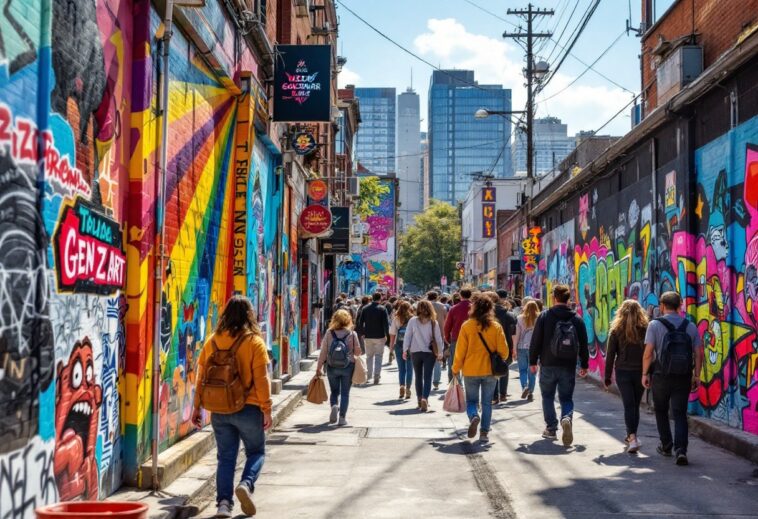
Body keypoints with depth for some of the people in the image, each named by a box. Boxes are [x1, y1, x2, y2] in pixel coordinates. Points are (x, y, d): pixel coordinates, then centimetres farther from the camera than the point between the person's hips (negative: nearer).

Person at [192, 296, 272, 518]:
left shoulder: (212, 342, 2)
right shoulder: (254, 342, -8)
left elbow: (201, 376, 5)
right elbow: (261, 380, -10)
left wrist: (197, 407, 13)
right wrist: (266, 410, -3)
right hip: (248, 408, -3)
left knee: (225, 457, 12)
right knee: (256, 451, 13)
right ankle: (246, 484, -12)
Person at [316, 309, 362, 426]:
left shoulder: (329, 333, -5)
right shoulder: (352, 334, -6)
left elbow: (323, 351, -3)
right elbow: (358, 352, -2)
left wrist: (319, 368, 4)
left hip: (332, 367, 1)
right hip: (348, 367, -1)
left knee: (334, 391, 17)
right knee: (345, 393, 9)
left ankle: (334, 406, -11)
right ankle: (342, 417, 5)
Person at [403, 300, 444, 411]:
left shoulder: (412, 321, -3)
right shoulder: (433, 322, -4)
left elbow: (407, 336, -1)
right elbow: (438, 338, 0)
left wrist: (405, 350, 6)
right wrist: (440, 352, 9)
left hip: (415, 352, 1)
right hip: (429, 352, -1)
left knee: (418, 377, 15)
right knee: (427, 377, -2)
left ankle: (420, 399, 19)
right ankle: (425, 398, -20)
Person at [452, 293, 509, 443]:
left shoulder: (467, 326, -9)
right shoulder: (496, 326, -5)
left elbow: (460, 351, -6)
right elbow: (504, 351, -3)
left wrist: (456, 369, 5)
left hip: (471, 370, -1)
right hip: (490, 371, 1)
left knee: (471, 400, 12)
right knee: (487, 403, 12)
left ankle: (473, 416, -17)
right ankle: (484, 432, 8)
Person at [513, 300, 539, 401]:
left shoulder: (520, 319, -1)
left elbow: (516, 335, -3)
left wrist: (514, 349, 0)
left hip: (521, 348, 0)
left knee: (522, 370, 11)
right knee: (532, 371, 9)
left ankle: (525, 386, -12)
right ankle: (530, 393, 10)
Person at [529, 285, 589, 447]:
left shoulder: (544, 316, -5)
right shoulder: (577, 319, 2)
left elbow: (536, 341, -4)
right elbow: (584, 344, 5)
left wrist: (533, 361, 6)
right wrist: (584, 365, 15)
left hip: (548, 365, -1)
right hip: (569, 367, 2)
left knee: (547, 397, 15)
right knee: (566, 398, 9)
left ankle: (551, 429, 13)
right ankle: (566, 418, -20)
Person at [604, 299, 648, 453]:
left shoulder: (616, 331, -3)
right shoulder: (645, 330, 0)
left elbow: (610, 355, -2)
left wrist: (607, 377, 5)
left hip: (623, 373, -2)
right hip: (640, 373, 2)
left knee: (629, 406, -3)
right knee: (635, 406, 15)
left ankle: (633, 438, -18)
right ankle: (631, 436, 27)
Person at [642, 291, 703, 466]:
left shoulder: (655, 324, -5)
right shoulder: (690, 326, 4)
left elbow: (648, 352, -10)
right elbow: (699, 353, 2)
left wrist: (645, 373, 0)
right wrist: (696, 375, 10)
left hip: (661, 376, -2)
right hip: (683, 377, 2)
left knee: (661, 412, 18)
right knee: (680, 414, 3)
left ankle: (666, 446, 25)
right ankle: (680, 450, -13)